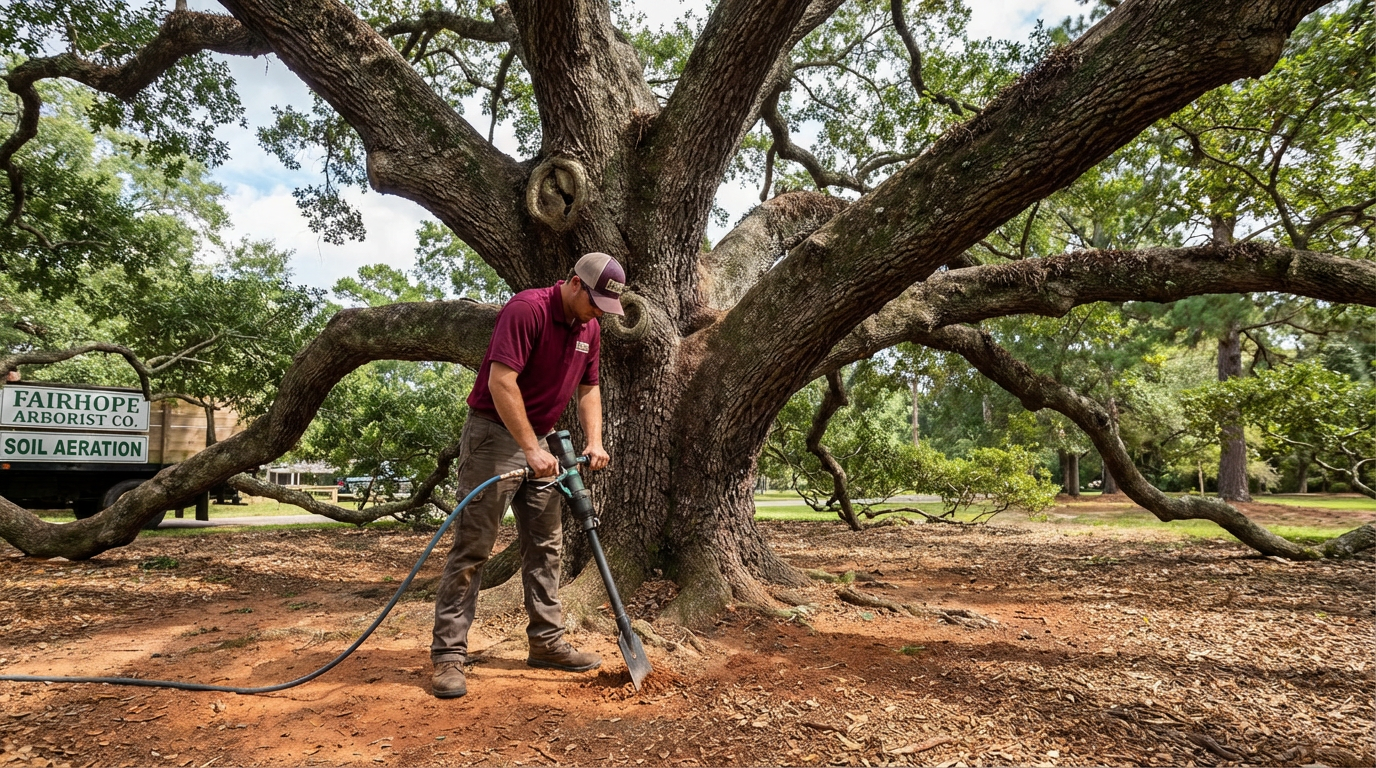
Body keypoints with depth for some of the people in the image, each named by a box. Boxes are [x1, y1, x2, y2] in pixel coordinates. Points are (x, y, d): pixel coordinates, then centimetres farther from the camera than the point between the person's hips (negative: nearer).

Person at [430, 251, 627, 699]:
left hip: (539, 442, 8)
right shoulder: (527, 309, -20)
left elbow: (588, 389, 14)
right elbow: (501, 382, -27)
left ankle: (546, 642, 20)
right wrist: (531, 449, -27)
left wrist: (594, 443, -1)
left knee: (545, 545, 10)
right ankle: (447, 654, 0)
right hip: (494, 435, -8)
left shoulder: (590, 329, 6)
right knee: (472, 547, -6)